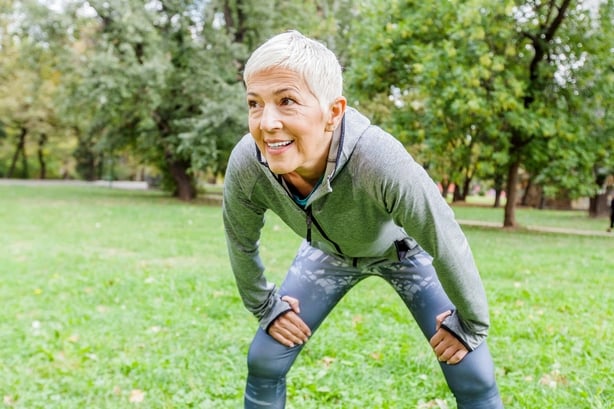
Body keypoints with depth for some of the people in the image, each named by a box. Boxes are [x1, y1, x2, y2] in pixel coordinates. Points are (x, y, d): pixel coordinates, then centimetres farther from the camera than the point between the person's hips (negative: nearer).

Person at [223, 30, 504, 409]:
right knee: (264, 362, 0)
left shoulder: (379, 160, -44)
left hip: (405, 248, -2)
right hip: (329, 251, 3)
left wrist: (471, 324, -14)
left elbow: (446, 243, -28)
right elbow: (242, 243, -8)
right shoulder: (245, 166, -33)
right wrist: (265, 306, 2)